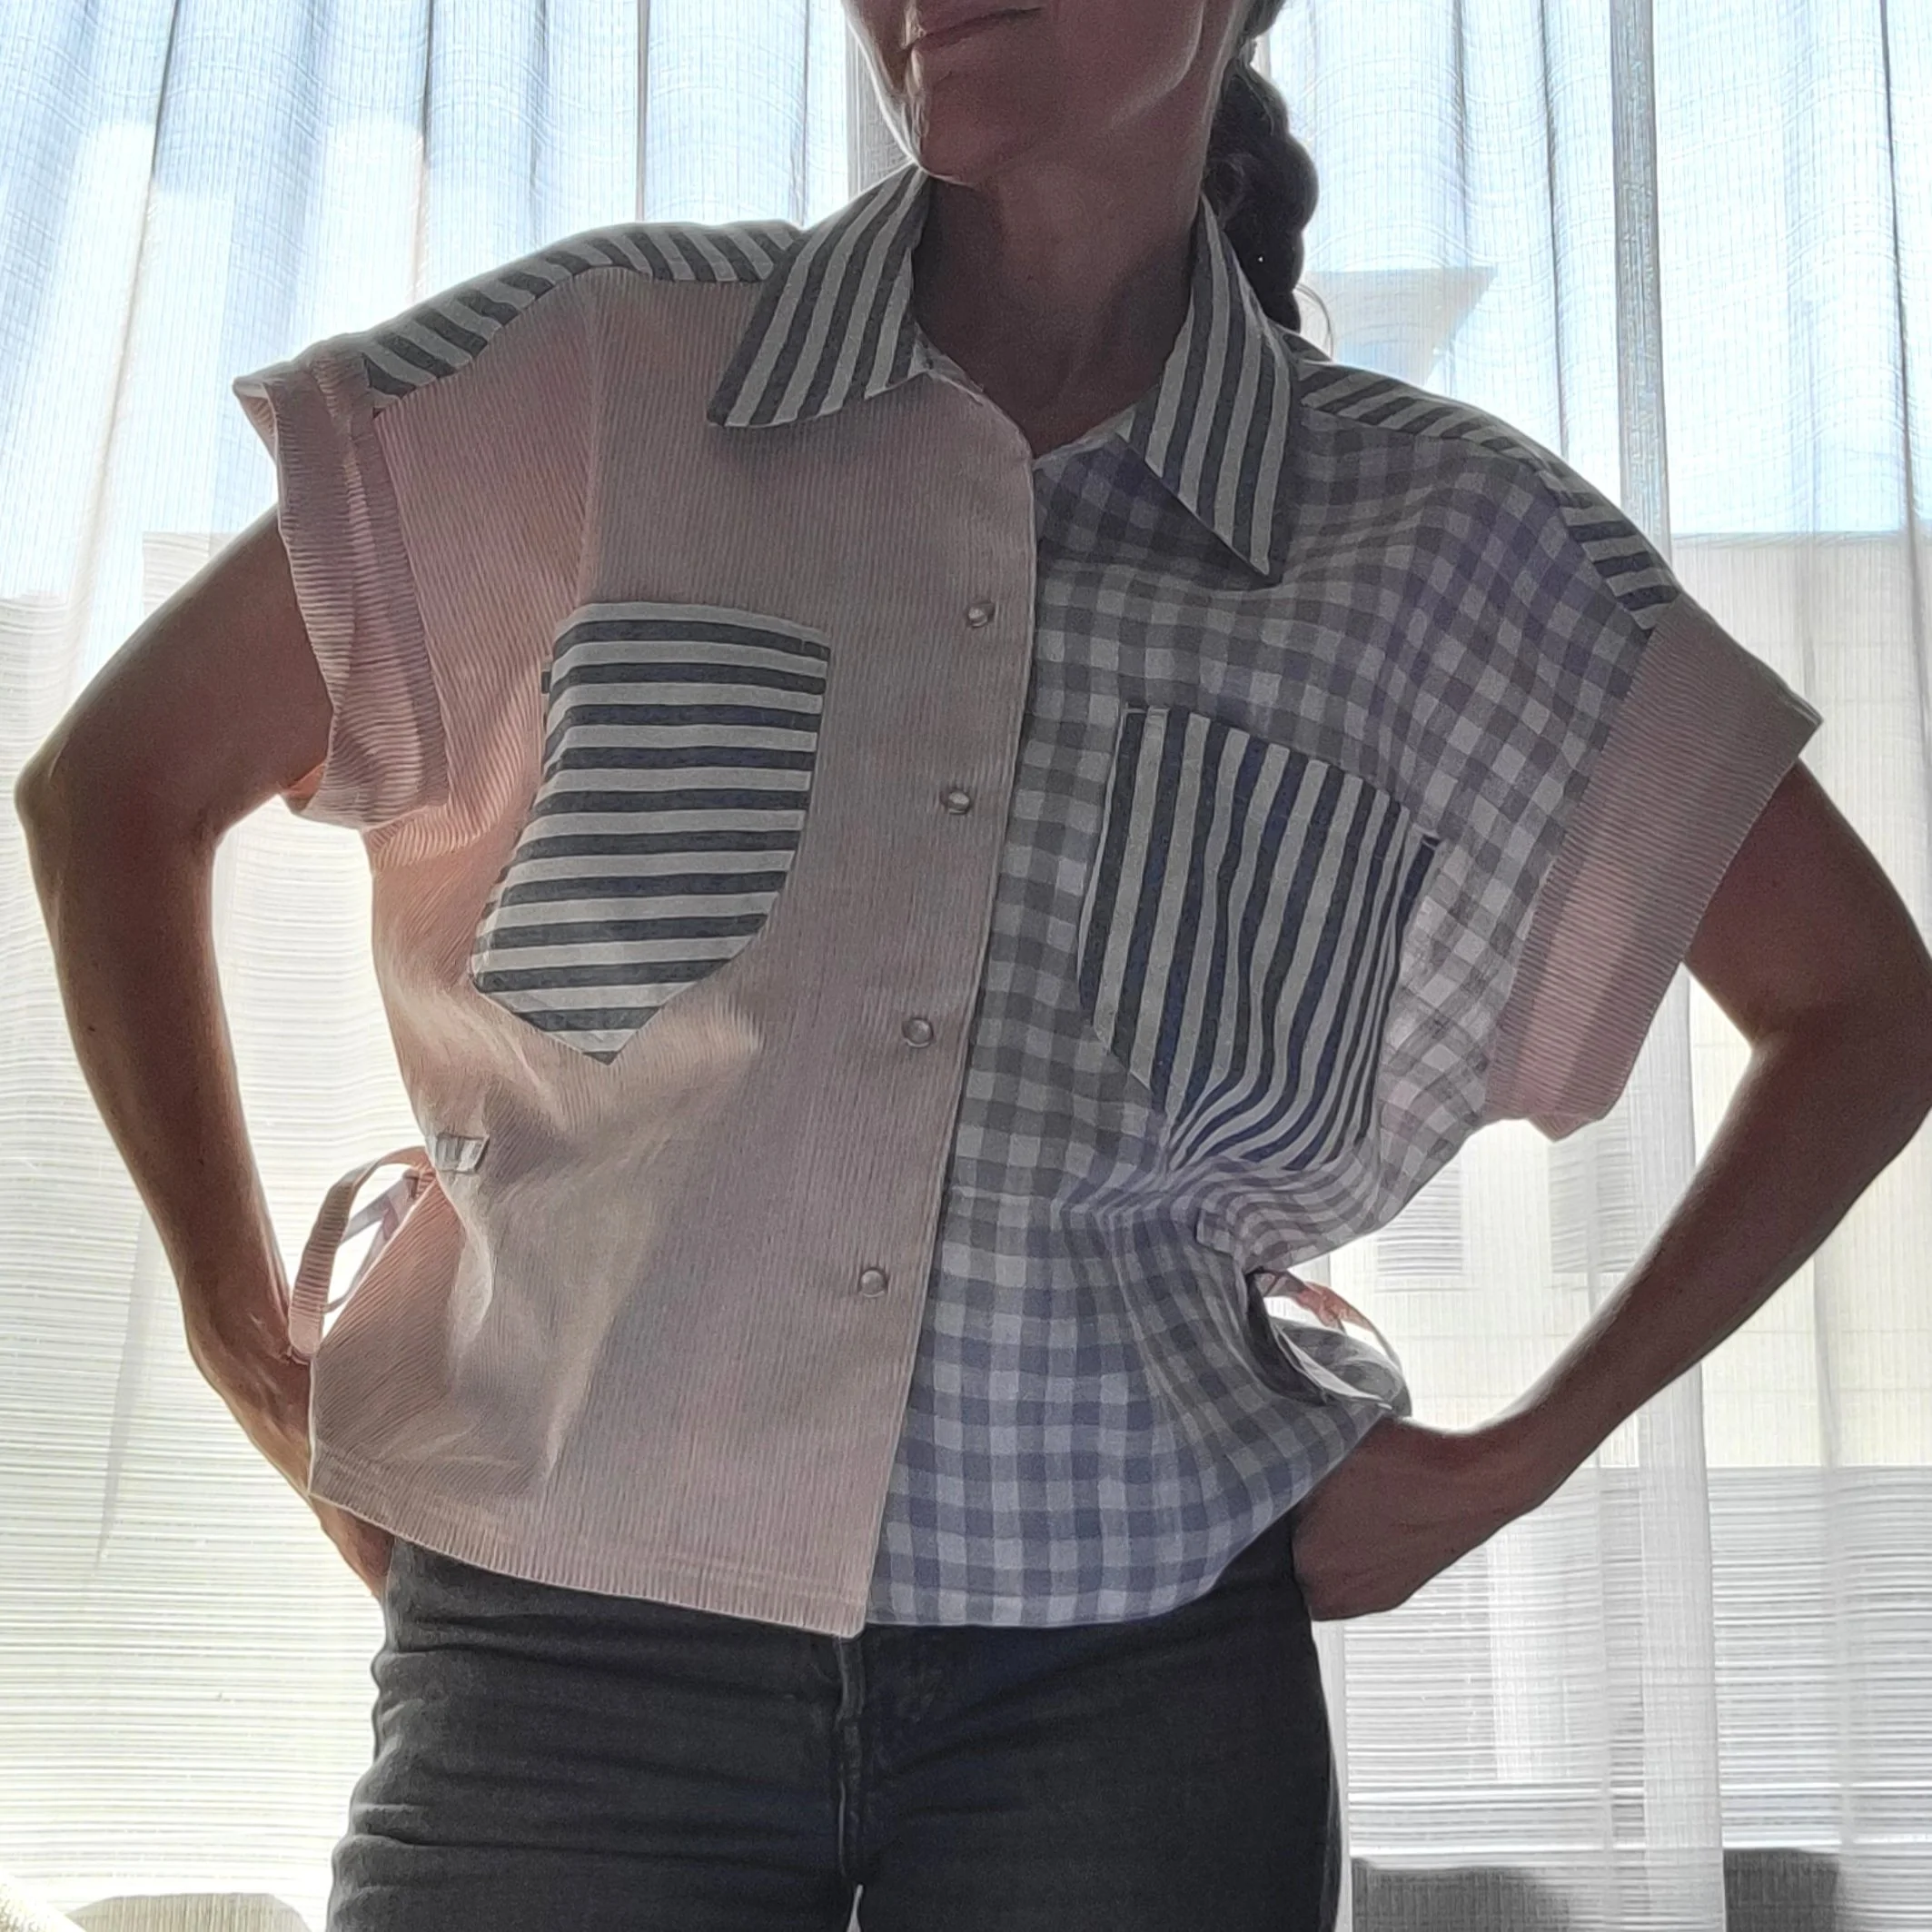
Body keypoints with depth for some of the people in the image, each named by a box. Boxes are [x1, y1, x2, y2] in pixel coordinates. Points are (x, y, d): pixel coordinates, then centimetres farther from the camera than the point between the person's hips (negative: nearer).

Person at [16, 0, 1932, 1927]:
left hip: (1130, 1693, 1)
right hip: (566, 1666, 0)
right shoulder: (604, 372, -4)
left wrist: (1521, 1456, 3)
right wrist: (260, 1359, 3)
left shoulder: (1454, 545, -2)